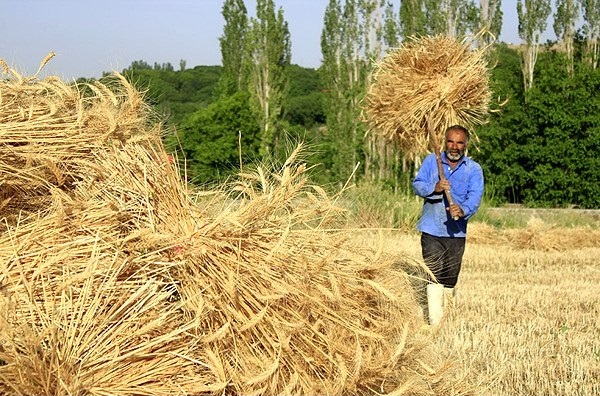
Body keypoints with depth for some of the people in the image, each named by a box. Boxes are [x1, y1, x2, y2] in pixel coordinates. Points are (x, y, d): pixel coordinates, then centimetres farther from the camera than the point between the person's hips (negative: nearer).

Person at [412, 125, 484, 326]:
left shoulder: (474, 169, 1)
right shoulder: (431, 161, 4)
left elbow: (475, 196, -13)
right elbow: (417, 184, -4)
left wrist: (463, 210, -34)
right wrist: (434, 188, -26)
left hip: (456, 232, 2)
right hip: (432, 230, -1)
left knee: (450, 279, 12)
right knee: (434, 277, -10)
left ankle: (446, 321, 30)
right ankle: (435, 323, -12)